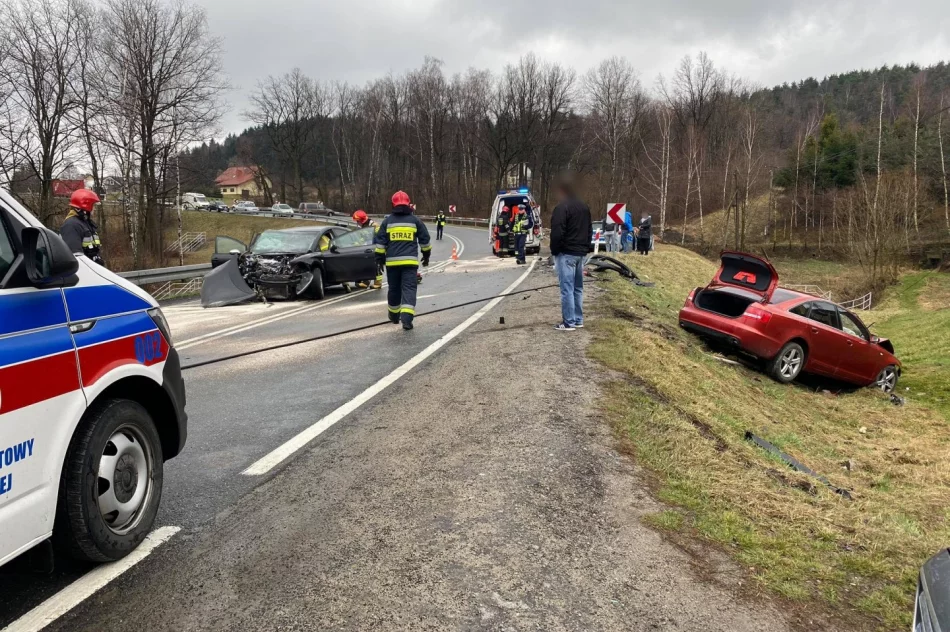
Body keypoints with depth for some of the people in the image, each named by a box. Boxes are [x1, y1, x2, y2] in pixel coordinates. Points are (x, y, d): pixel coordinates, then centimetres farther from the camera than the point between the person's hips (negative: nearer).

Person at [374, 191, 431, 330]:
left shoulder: (387, 221, 5)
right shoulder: (415, 220, 5)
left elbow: (380, 241, 4)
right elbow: (424, 239, 9)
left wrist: (380, 258, 11)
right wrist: (426, 255, 22)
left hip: (392, 261, 2)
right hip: (410, 261, -2)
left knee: (394, 288, 16)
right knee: (409, 289, -6)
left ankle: (394, 315, 30)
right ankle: (406, 318, -21)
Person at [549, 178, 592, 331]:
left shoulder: (561, 208, -12)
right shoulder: (584, 207, 16)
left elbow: (557, 233, -18)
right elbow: (590, 230, 20)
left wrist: (554, 251, -6)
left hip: (566, 253, -9)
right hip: (580, 253, 9)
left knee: (567, 288, -7)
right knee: (578, 288, 14)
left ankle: (569, 322, -7)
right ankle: (578, 320, 18)